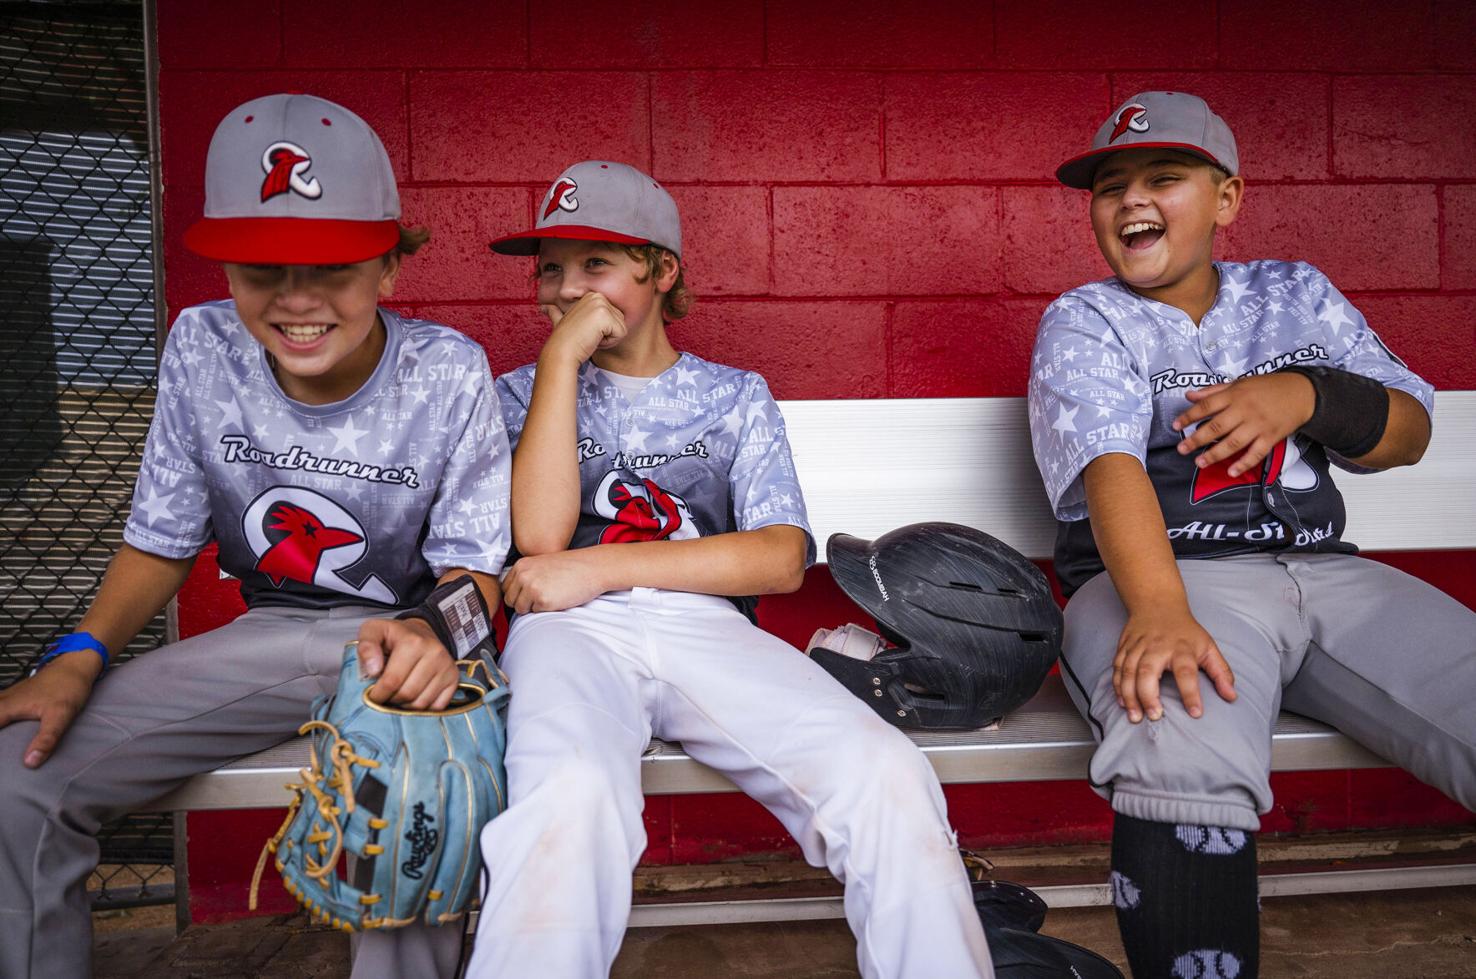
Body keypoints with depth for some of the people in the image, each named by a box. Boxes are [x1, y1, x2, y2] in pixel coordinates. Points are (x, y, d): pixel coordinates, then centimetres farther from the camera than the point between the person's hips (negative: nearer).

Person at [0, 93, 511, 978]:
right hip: (268, 633, 4)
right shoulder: (203, 350, -7)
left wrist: (435, 632, -35)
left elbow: (472, 565, -11)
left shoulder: (450, 375, -15)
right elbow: (162, 540, 3)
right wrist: (79, 657, -14)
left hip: (406, 635, -3)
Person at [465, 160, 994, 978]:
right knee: (571, 792, -38)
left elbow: (782, 559, 4)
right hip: (573, 632, -1)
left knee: (888, 776, -28)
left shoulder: (734, 396, 20)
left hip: (706, 629, 1)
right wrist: (563, 356, 1)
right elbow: (539, 534, -1)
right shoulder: (526, 392, 20)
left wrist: (600, 567, -5)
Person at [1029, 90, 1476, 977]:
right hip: (1161, 576, -4)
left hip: (1324, 571, 5)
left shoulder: (1297, 294, 19)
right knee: (1185, 764, -37)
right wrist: (1160, 608, -32)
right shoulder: (1084, 322, 6)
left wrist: (1307, 395, -6)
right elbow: (1111, 467, -13)